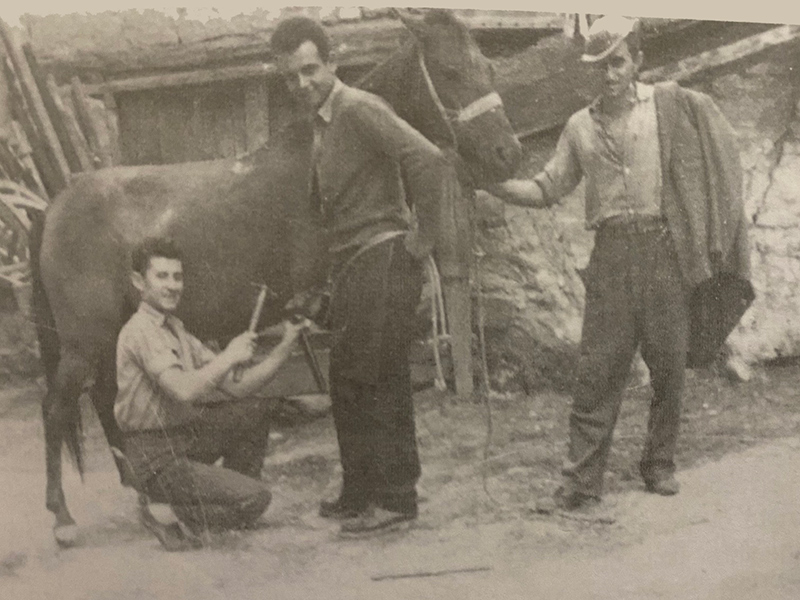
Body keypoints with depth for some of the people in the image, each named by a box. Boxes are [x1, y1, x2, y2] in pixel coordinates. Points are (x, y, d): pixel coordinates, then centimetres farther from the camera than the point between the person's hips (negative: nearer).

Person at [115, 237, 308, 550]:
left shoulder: (175, 330, 13)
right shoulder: (140, 331, -16)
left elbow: (236, 387, 8)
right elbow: (183, 389, -31)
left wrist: (284, 346, 1)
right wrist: (228, 356, -18)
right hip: (157, 458, -9)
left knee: (255, 411, 9)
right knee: (255, 498, -14)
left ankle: (232, 494, 16)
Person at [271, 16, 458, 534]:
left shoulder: (358, 109, -14)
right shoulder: (319, 122, 15)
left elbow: (430, 162, -24)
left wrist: (425, 237, -17)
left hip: (382, 262, -10)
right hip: (353, 267, 10)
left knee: (371, 385, -6)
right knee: (353, 385, 14)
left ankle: (393, 498, 3)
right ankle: (363, 494, 24)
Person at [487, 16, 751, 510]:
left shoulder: (673, 106, 3)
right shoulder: (581, 126, 12)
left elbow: (724, 149, 9)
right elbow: (548, 190, 13)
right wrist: (491, 183, -1)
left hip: (666, 251, -2)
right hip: (611, 255, 2)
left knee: (668, 366, 5)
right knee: (597, 368, -2)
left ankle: (660, 465, 21)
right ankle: (583, 479, 0)